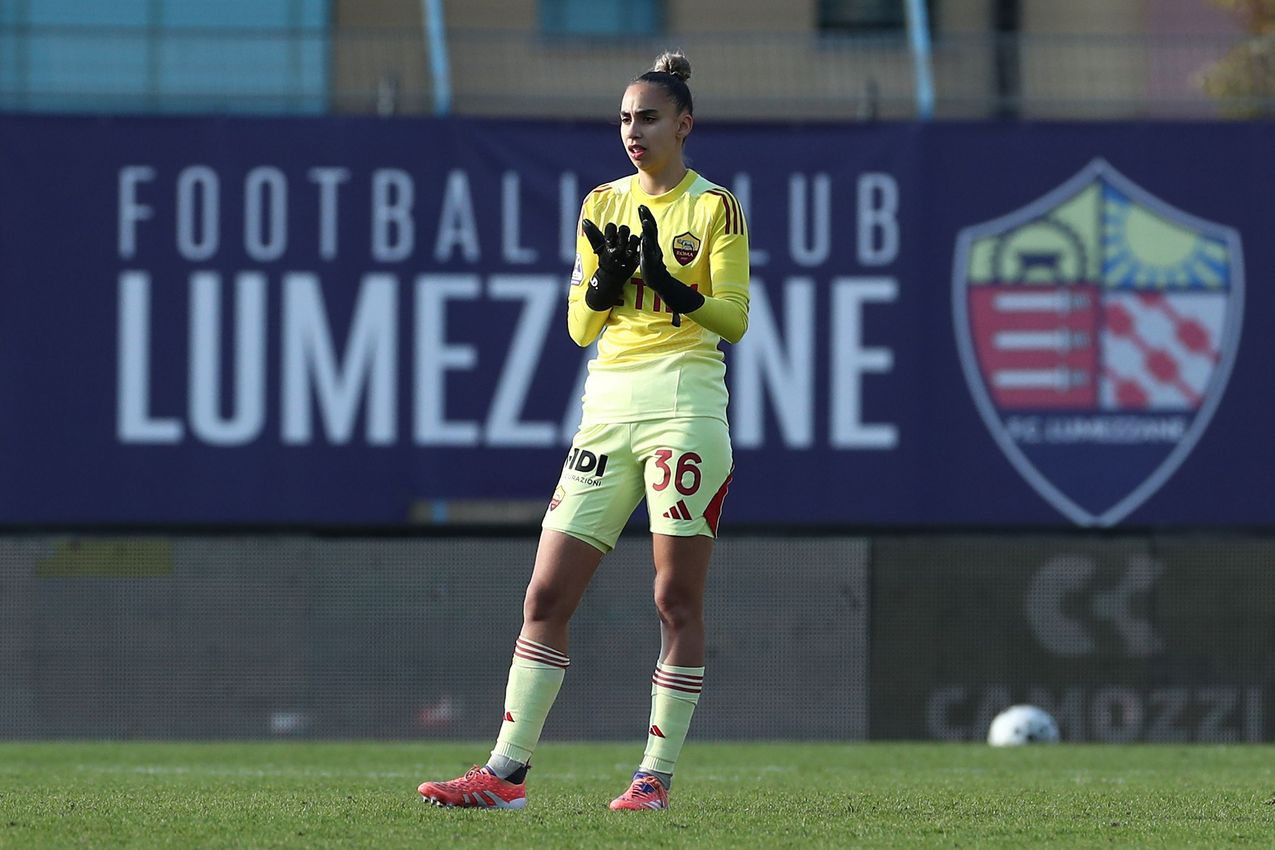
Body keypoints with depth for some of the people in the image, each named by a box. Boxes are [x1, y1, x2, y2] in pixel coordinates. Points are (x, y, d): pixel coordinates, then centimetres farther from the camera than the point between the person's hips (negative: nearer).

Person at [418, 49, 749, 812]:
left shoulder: (716, 207, 0)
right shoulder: (603, 205, 15)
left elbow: (735, 317, -5)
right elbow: (579, 325, 13)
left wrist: (671, 285, -21)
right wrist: (608, 280, -7)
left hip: (685, 402, -5)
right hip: (608, 404, 5)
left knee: (678, 599, -4)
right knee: (547, 596, -1)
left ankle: (657, 776, 1)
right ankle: (507, 771, 0)